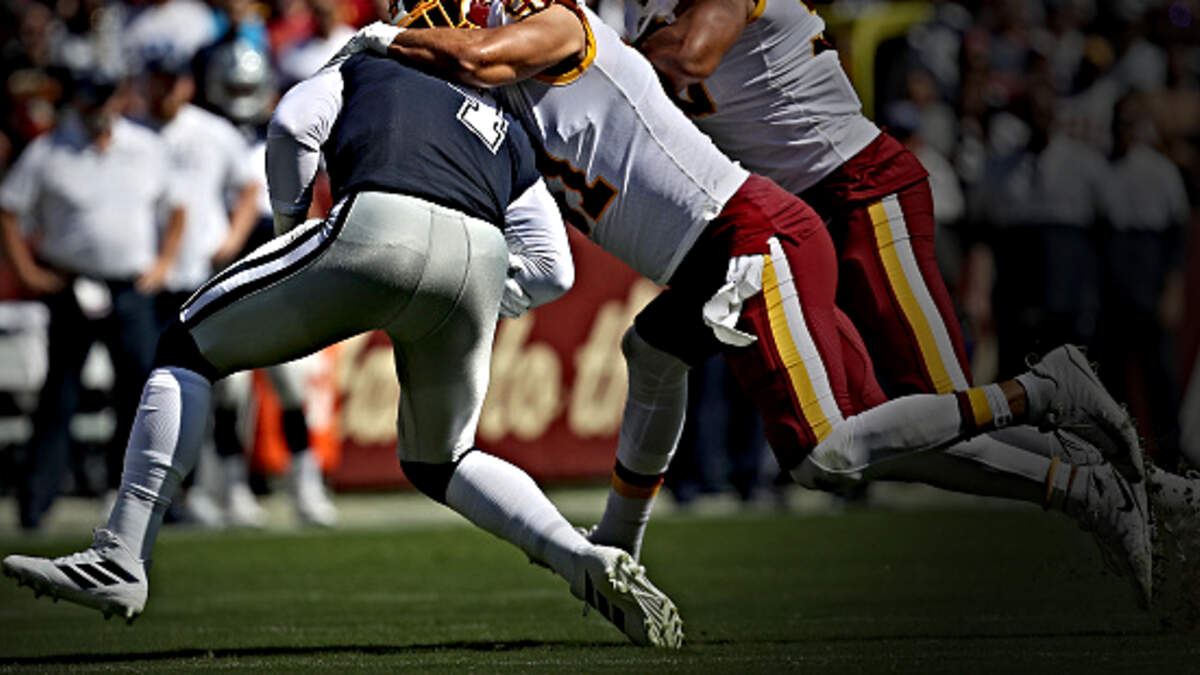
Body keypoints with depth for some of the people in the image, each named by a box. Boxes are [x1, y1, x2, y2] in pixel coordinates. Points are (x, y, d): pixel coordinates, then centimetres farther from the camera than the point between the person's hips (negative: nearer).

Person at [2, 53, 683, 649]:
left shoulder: (364, 71, 31)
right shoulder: (509, 138, 38)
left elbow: (294, 126, 12)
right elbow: (551, 270, 27)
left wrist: (291, 221, 25)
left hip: (379, 230, -4)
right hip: (480, 261, 4)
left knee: (190, 348, 13)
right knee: (438, 462, 27)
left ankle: (121, 562, 3)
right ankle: (588, 562, 7)